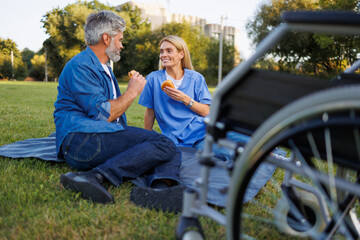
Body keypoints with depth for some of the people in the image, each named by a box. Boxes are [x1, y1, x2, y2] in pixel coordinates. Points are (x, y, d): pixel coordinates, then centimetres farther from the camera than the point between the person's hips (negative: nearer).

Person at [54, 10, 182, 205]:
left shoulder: (105, 68, 29)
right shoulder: (80, 66, -4)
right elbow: (102, 114, -13)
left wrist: (132, 88, 21)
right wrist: (132, 92, -1)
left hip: (107, 136, 9)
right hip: (81, 139, -9)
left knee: (172, 151, -7)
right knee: (162, 144, -25)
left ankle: (161, 187, -37)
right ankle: (94, 176, -36)